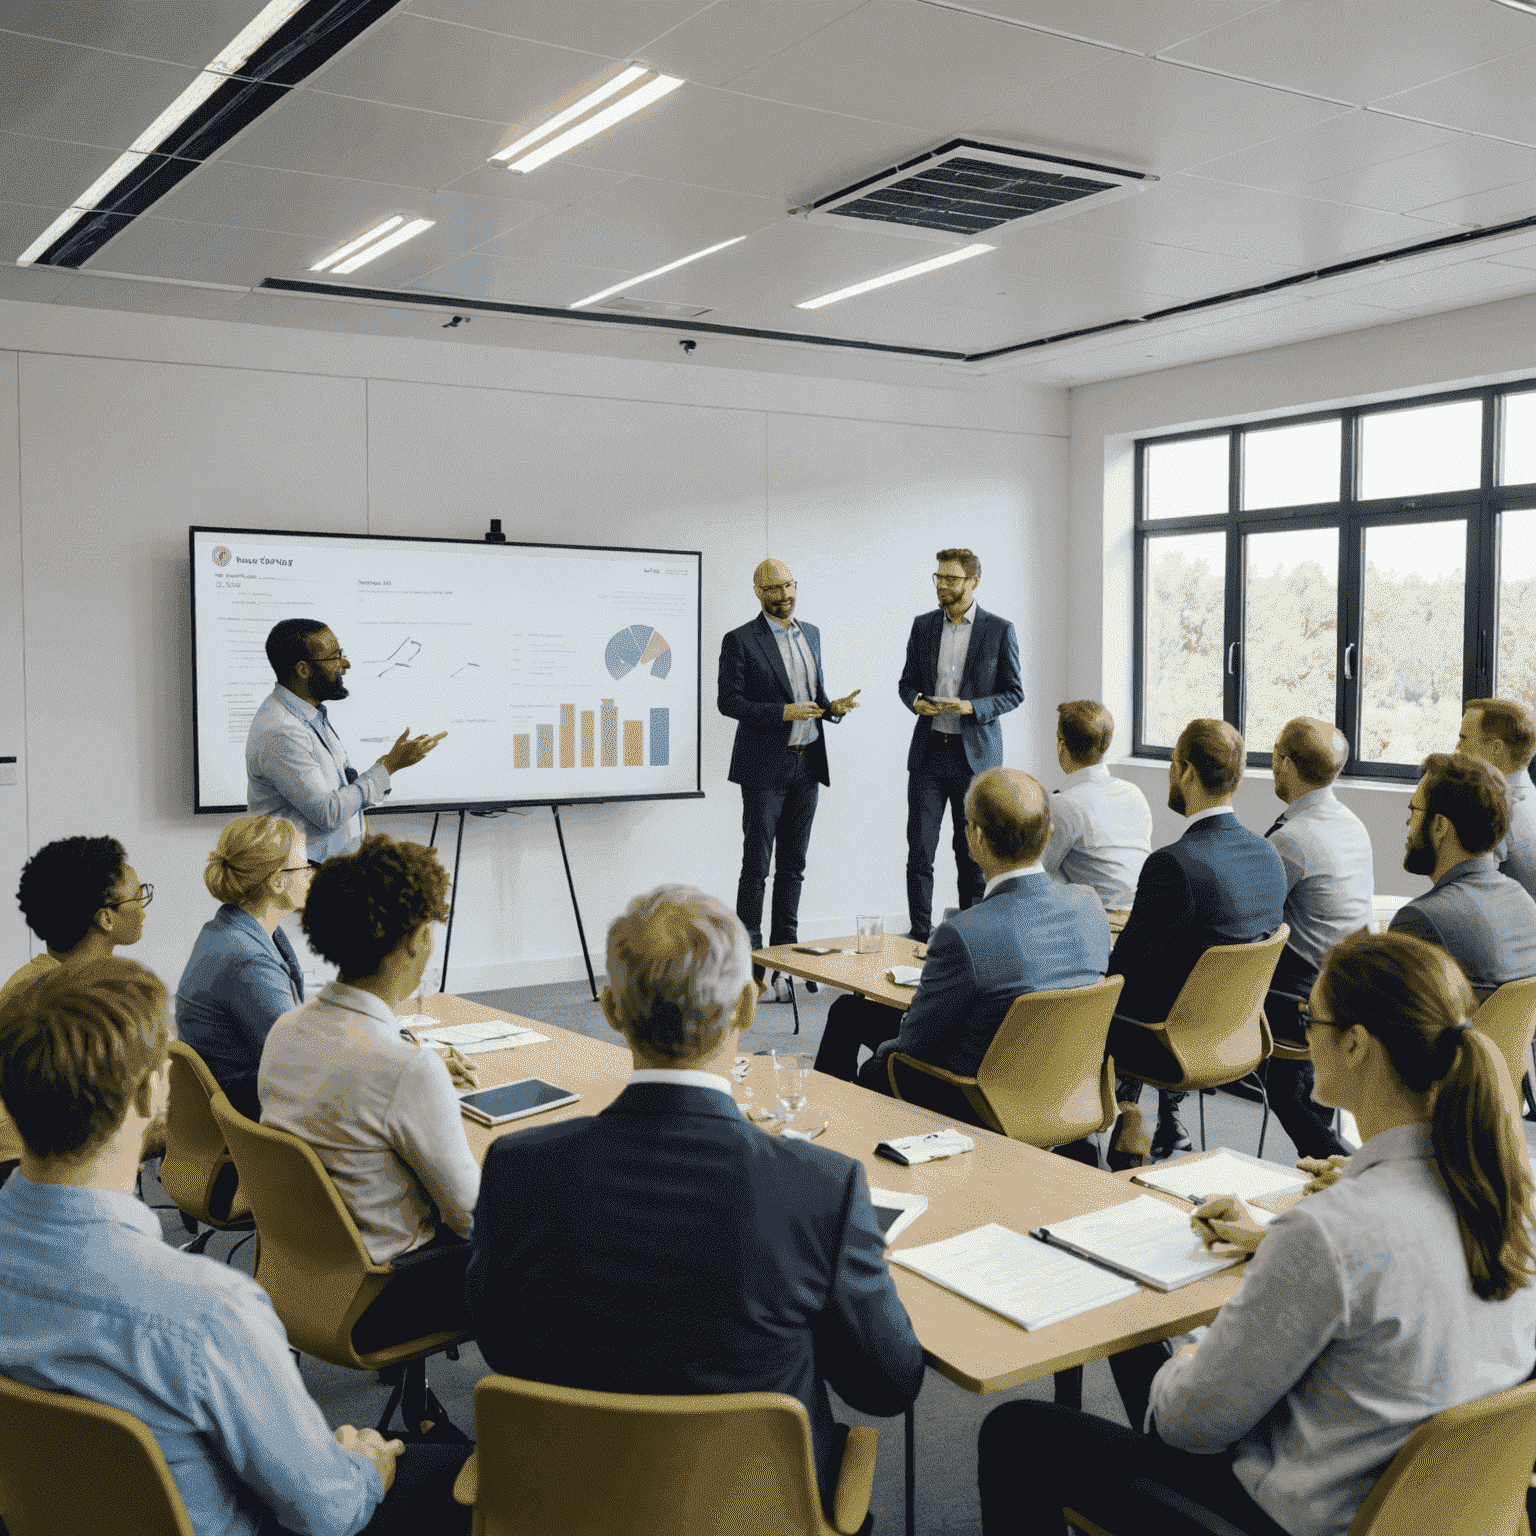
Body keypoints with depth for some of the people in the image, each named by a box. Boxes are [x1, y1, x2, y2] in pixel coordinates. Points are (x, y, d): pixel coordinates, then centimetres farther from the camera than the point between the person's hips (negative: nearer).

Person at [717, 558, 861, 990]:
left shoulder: (811, 634, 13)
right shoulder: (740, 640, -7)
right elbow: (728, 701, -11)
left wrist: (834, 705, -2)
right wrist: (783, 712, -20)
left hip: (806, 764, 6)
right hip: (765, 767, -6)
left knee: (793, 865, 11)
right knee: (756, 865, -1)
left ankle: (785, 951, 20)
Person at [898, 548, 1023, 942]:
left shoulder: (999, 630, -2)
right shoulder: (923, 625, 8)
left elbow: (1014, 693, 0)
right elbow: (907, 681, 16)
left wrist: (971, 707, -16)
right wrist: (915, 701, -7)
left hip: (975, 754, -2)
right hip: (928, 752, 2)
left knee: (972, 851, 5)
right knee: (919, 848, -3)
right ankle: (921, 935, 5)